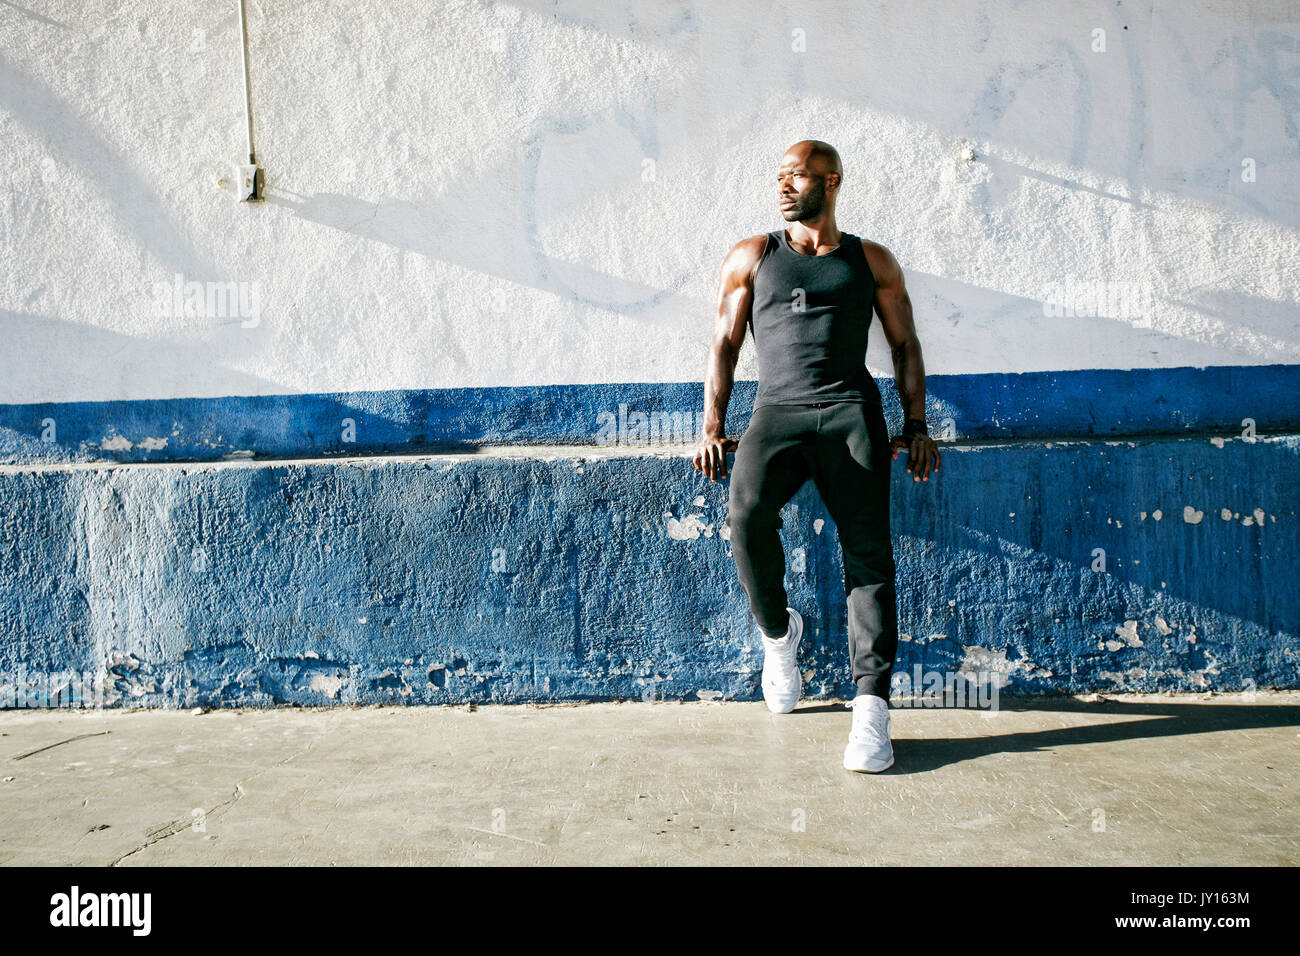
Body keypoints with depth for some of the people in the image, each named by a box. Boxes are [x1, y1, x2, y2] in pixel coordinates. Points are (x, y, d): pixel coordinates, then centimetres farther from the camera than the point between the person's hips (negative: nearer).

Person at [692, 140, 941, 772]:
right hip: (777, 411, 0)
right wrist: (712, 427, 3)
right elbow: (724, 344, 16)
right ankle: (778, 632, -2)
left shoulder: (872, 261, 19)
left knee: (867, 544, -20)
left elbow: (905, 344, 19)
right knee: (746, 511, -29)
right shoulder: (750, 257, 19)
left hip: (850, 408, 0)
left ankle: (871, 706, -20)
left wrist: (916, 425, 5)